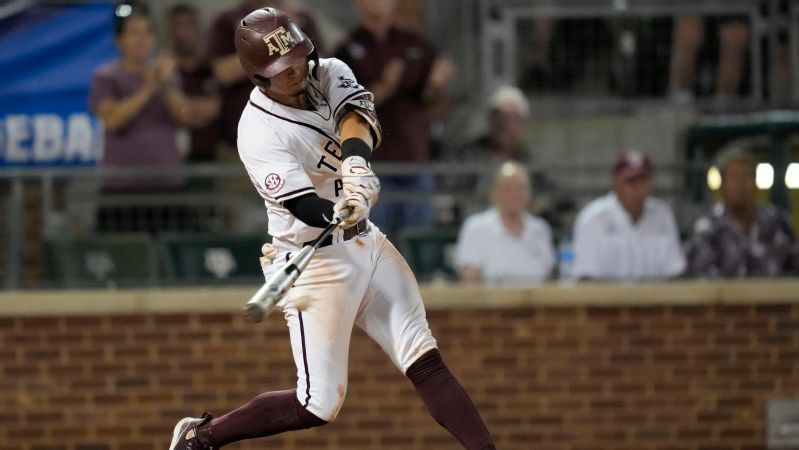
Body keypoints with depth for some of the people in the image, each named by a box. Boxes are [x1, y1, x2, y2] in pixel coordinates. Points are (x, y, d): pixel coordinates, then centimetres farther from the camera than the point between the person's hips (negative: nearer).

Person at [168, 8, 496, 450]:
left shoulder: (329, 74, -2)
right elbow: (307, 208, -28)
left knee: (426, 362, -1)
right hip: (315, 262, -6)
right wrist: (341, 213, -49)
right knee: (319, 405, -4)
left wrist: (358, 170, -41)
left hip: (366, 243, 7)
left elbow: (356, 120, -22)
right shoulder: (259, 135, -21)